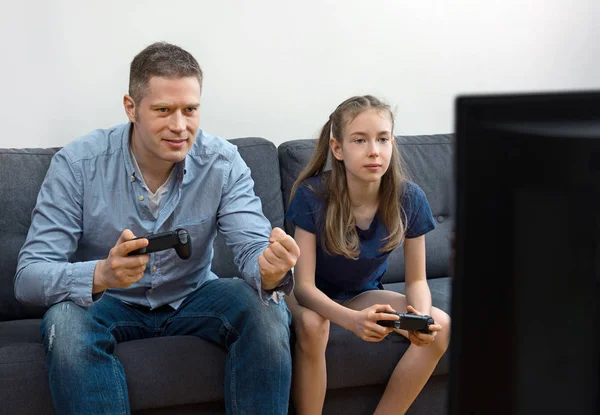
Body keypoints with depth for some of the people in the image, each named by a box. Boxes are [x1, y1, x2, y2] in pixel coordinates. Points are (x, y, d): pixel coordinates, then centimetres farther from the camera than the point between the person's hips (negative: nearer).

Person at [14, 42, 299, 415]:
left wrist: (270, 271, -48)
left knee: (269, 311, -25)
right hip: (106, 301, -2)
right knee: (66, 322, -35)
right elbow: (29, 276, -25)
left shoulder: (223, 162, -14)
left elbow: (252, 247, -21)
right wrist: (102, 274, -47)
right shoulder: (77, 164, -20)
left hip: (192, 296, 2)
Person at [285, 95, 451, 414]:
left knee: (440, 326, -19)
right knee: (311, 325, -37)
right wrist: (353, 320, -47)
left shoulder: (409, 199, -19)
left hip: (363, 293, 4)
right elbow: (304, 285, -27)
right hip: (313, 295, -3)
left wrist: (421, 314, -33)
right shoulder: (311, 196, -27)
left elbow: (416, 280, -8)